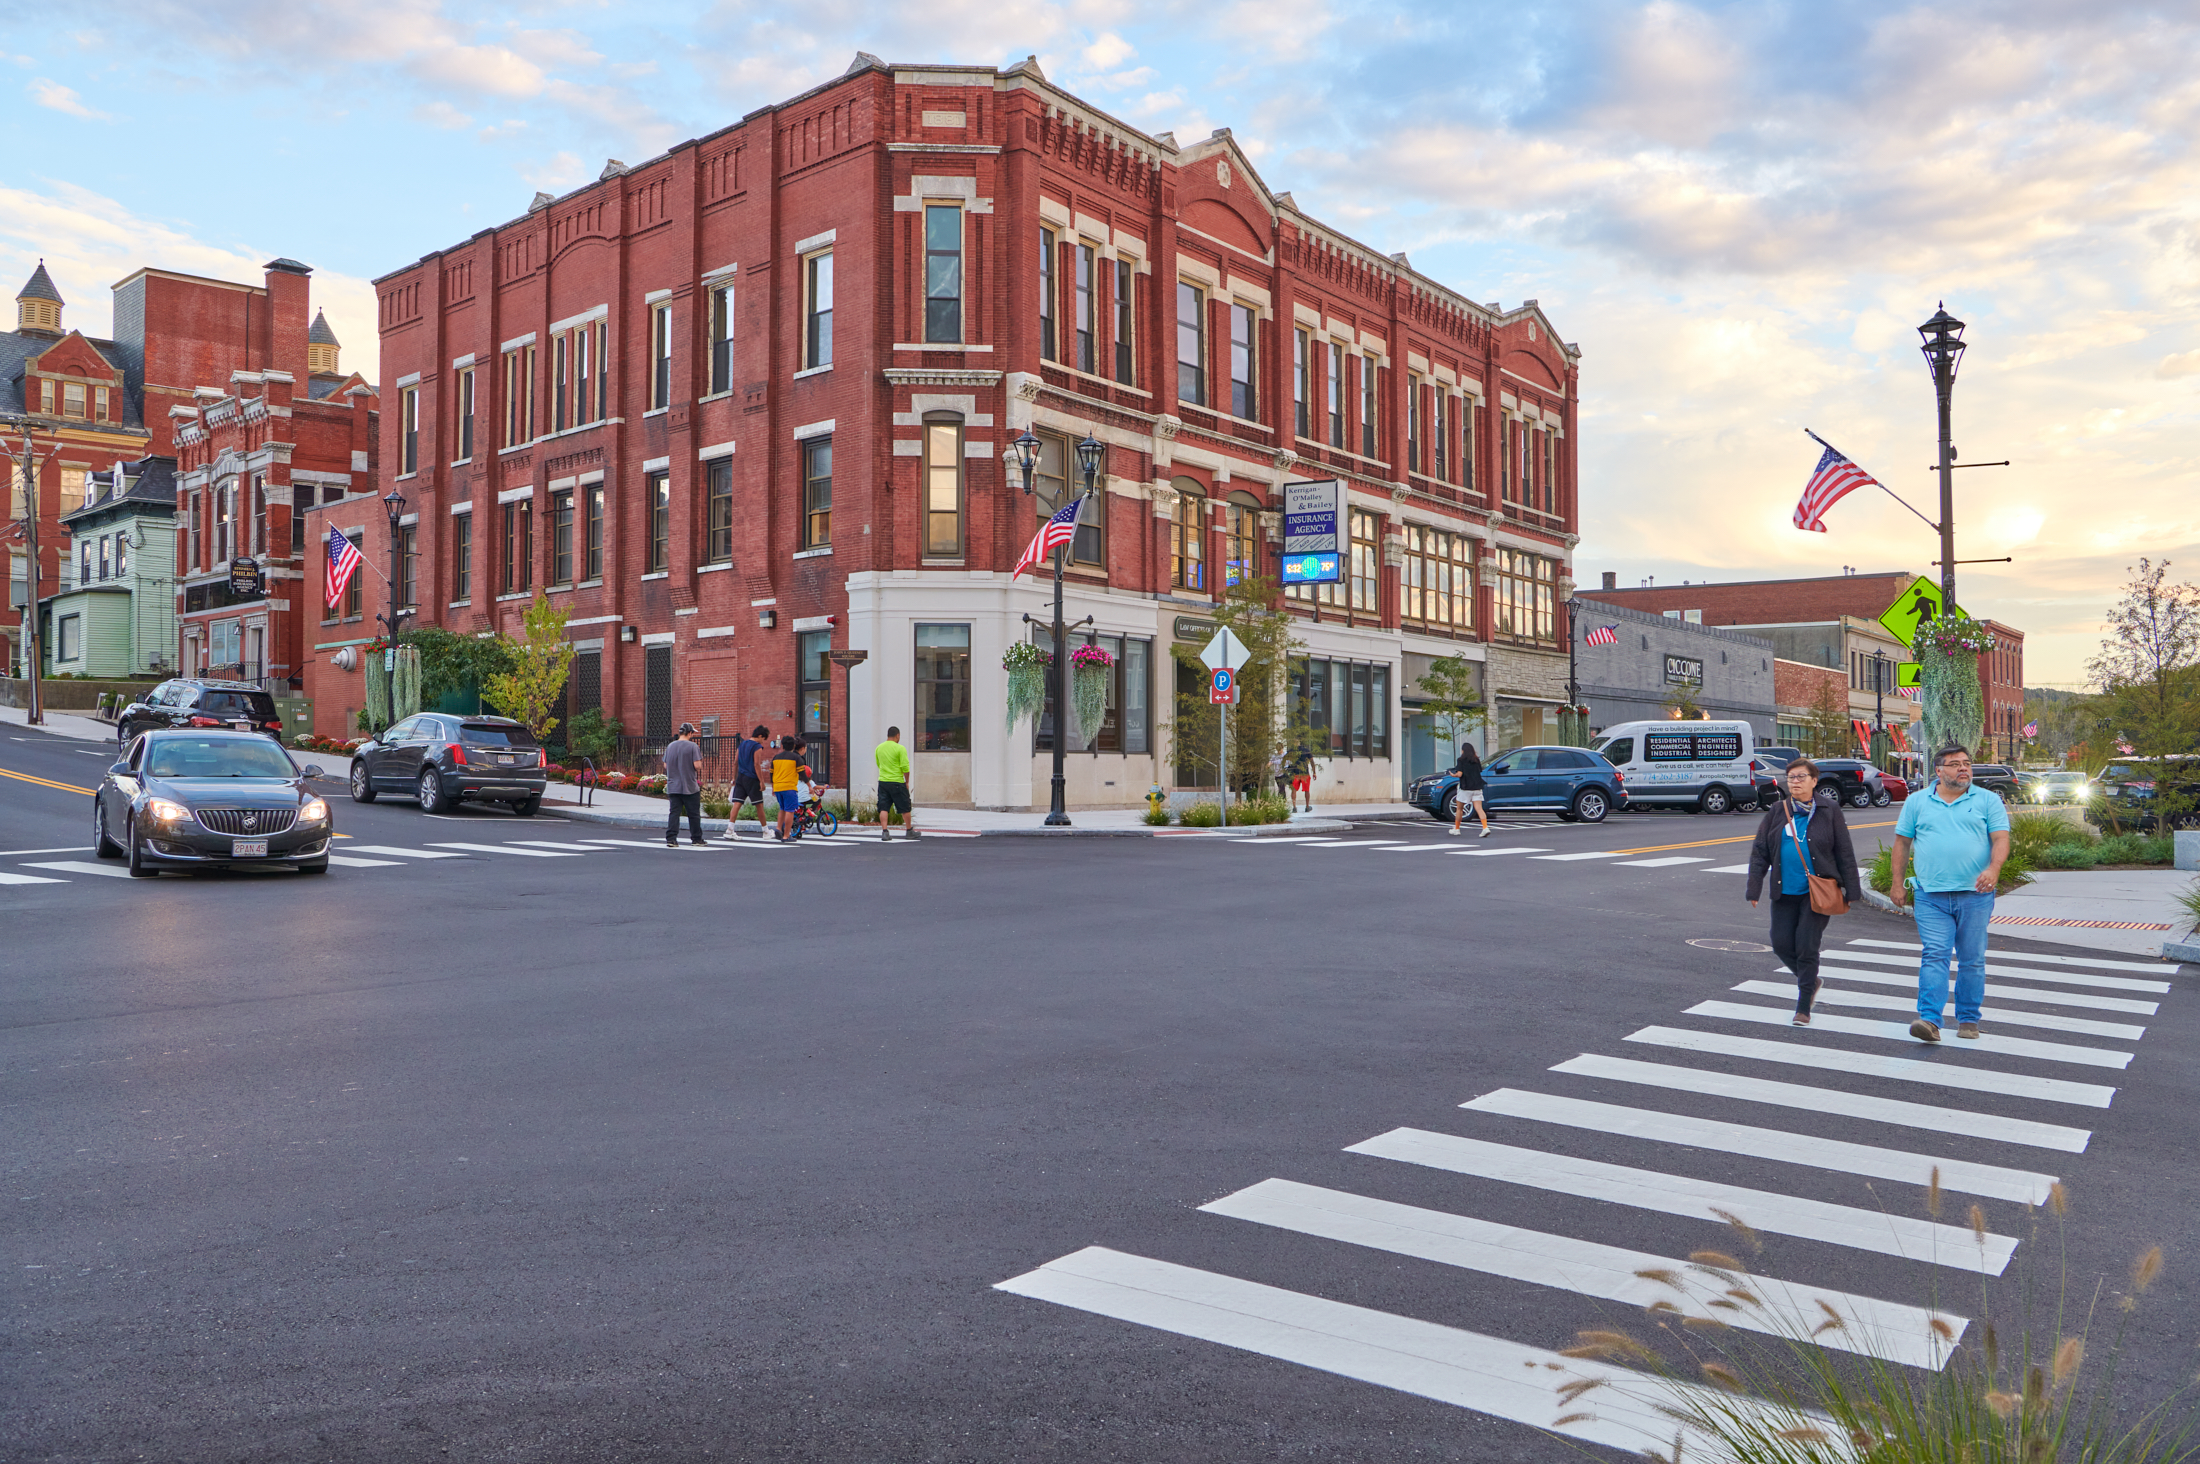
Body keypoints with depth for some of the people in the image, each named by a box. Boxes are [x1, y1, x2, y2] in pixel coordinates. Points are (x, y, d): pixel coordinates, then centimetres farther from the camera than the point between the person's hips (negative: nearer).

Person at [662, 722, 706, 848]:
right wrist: (700, 759, 6)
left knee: (673, 813, 2)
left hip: (673, 787, 4)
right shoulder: (692, 746, -9)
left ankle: (671, 838, -6)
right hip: (690, 787, -4)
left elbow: (665, 765, 12)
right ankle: (696, 839, 15)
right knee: (694, 814, 7)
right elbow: (697, 765, -15)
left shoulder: (670, 746, 7)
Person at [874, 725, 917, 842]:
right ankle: (909, 831, 19)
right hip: (897, 782, -4)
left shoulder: (878, 748, 8)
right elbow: (905, 767, -13)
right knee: (905, 809, 9)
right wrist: (907, 782, -2)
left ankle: (884, 832, -5)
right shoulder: (900, 748, -10)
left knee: (883, 809, 5)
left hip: (882, 781, 5)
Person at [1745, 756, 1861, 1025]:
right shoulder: (1777, 811, 6)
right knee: (1781, 944, 2)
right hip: (1784, 893, 3)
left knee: (1806, 947, -5)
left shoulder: (1829, 810, 0)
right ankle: (1810, 981, 31)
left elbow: (1844, 853, 2)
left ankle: (1804, 1008, 6)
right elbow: (1760, 852, 6)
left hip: (1818, 892, -3)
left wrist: (1852, 891, 0)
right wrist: (1754, 889, 1)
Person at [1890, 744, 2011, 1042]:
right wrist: (1897, 883, 7)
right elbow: (1902, 842, 11)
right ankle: (1930, 1020, -16)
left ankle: (1968, 1020, 19)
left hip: (1975, 895, 0)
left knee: (1972, 960, 8)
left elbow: (2001, 839, -3)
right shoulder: (1916, 802, 8)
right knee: (1934, 956, -10)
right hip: (1931, 896, 0)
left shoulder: (1988, 801, 5)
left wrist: (1993, 869, -22)